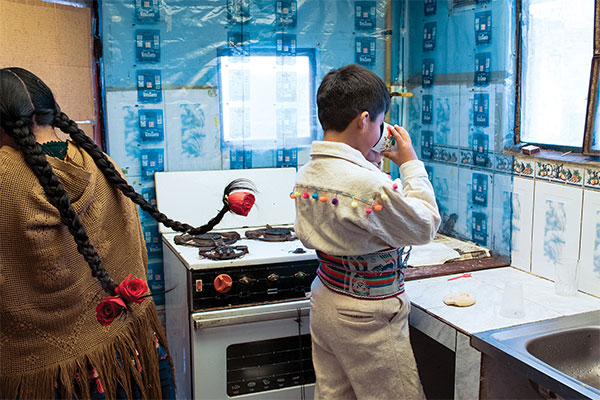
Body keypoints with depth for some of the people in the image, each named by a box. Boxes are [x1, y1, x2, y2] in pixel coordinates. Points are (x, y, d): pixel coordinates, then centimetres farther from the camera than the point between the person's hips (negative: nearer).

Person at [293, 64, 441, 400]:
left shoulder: (305, 176, -3)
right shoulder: (372, 185, -28)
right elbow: (425, 227, -14)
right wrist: (411, 165, -5)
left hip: (324, 305, 8)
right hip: (367, 318, -8)